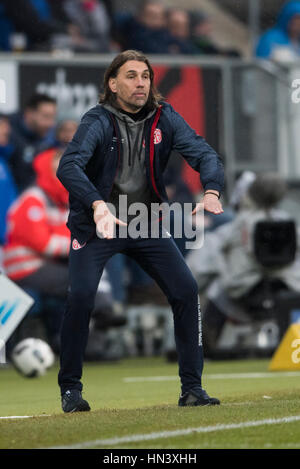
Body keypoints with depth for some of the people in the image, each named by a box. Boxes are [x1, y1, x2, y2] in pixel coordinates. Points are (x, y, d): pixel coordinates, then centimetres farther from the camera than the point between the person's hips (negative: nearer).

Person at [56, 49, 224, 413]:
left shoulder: (164, 118, -5)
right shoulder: (98, 121, -18)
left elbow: (204, 154, -13)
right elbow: (68, 166, -33)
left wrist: (211, 192, -35)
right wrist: (97, 204, -51)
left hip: (148, 224, 4)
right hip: (96, 225, -4)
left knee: (186, 290, -8)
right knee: (80, 295, -20)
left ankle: (191, 387, 2)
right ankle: (70, 388, -3)